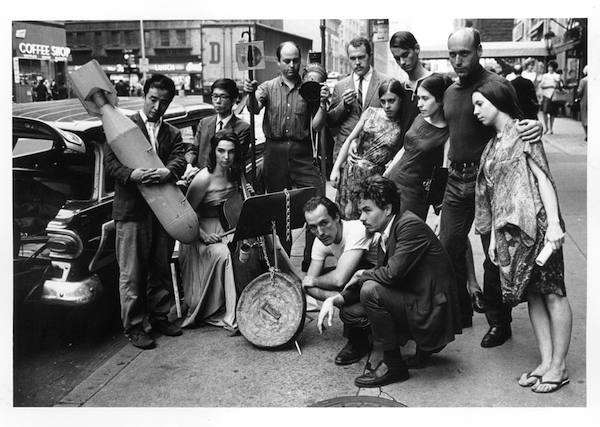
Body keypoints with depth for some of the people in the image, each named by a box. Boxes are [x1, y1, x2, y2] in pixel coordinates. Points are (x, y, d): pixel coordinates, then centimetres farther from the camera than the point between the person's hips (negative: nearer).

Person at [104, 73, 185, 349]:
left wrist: (167, 173, -25)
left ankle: (159, 316, 27)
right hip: (131, 210, -4)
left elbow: (180, 161, -2)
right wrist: (132, 175, -25)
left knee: (161, 268, 13)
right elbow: (110, 162, -6)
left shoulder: (172, 133, 15)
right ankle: (133, 326, 10)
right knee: (132, 273, 1)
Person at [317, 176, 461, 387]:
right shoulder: (387, 232, 9)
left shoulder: (411, 225, -19)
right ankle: (424, 346, 14)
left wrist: (362, 274, -9)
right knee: (349, 312, 6)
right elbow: (380, 274, 8)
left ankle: (393, 366, -8)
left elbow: (392, 273, -29)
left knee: (371, 290, -24)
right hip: (414, 303, 10)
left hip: (432, 312, -10)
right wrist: (335, 299, -4)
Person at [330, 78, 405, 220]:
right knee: (345, 215, 4)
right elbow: (349, 140, 5)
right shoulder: (371, 113, 3)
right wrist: (336, 168, 1)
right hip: (351, 171, 2)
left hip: (375, 178, -2)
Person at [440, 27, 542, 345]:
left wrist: (534, 126, -34)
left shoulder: (498, 86, -9)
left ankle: (499, 322, 16)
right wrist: (443, 175, 18)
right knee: (448, 248, 9)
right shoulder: (450, 91, 13)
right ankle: (460, 313, 26)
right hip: (456, 178, 7)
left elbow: (516, 126, -11)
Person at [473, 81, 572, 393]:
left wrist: (554, 223, -17)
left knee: (551, 292, -2)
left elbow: (543, 178, -9)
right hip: (508, 229, 7)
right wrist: (493, 236, 14)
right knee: (531, 294, 7)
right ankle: (546, 362, 13)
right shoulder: (491, 147, 19)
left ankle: (559, 366, 4)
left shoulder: (523, 132, -1)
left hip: (535, 222, -7)